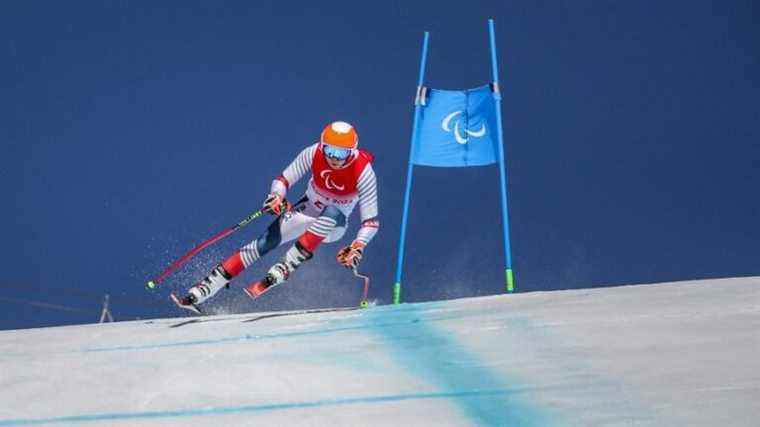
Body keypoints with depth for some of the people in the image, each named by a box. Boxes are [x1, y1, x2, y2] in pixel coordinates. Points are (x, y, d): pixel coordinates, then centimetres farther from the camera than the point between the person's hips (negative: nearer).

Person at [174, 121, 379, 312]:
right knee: (264, 243, -19)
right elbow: (283, 180, -9)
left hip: (334, 225, -2)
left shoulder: (363, 172, -27)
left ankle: (283, 269, -35)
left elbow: (371, 222, -23)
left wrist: (357, 248, -39)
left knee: (333, 213, -39)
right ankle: (198, 294, -19)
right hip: (306, 210, 2)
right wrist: (277, 196, -31)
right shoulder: (313, 154, -21)